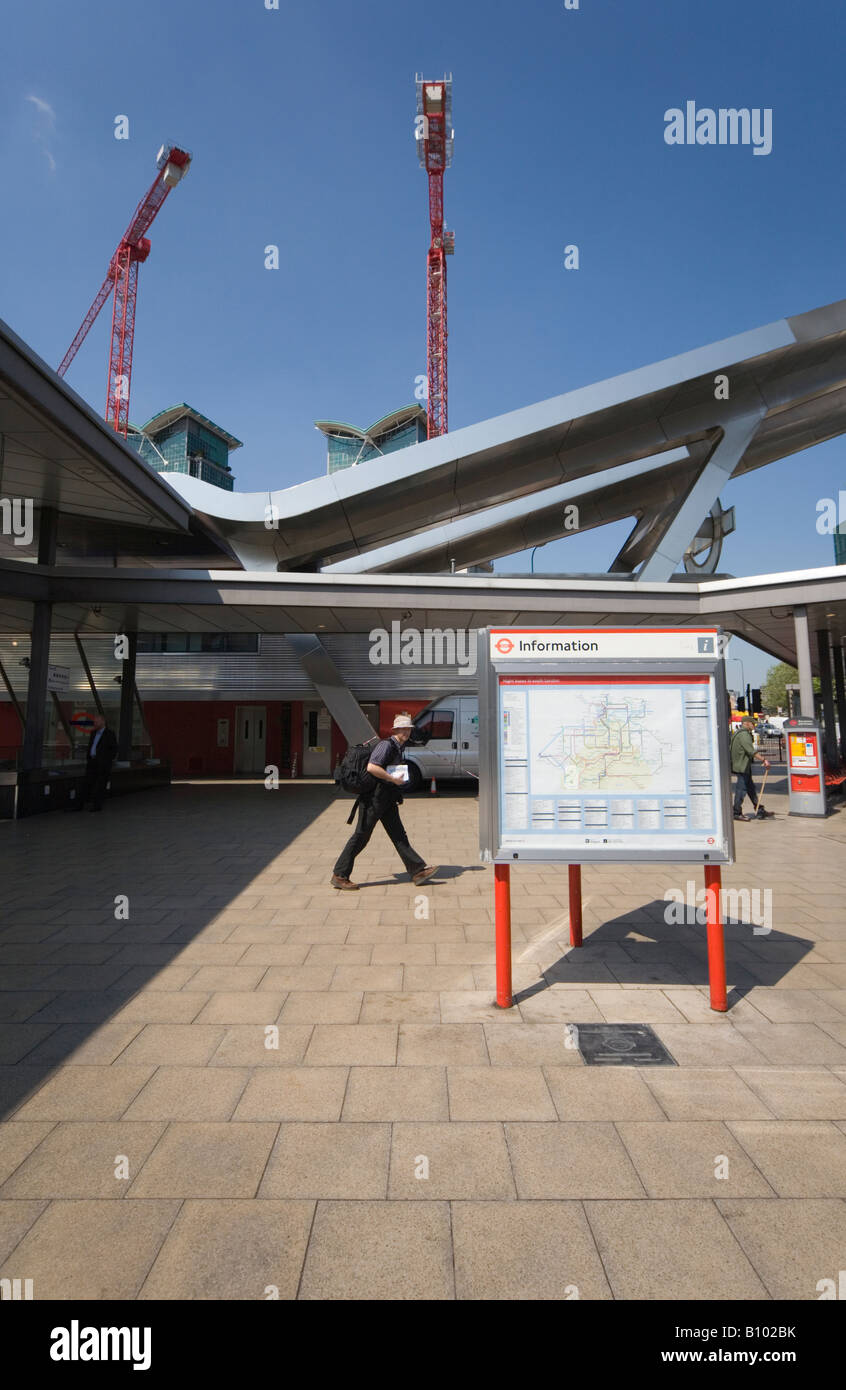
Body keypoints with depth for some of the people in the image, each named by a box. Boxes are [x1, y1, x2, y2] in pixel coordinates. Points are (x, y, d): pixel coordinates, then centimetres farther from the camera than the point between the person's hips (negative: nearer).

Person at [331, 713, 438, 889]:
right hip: (374, 797, -9)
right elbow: (371, 767, -27)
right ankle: (339, 876, 6)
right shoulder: (386, 745, -14)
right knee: (361, 836, -3)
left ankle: (418, 870, 8)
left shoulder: (399, 748, 16)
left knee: (399, 835, 7)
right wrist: (393, 779, -20)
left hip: (387, 800, 9)